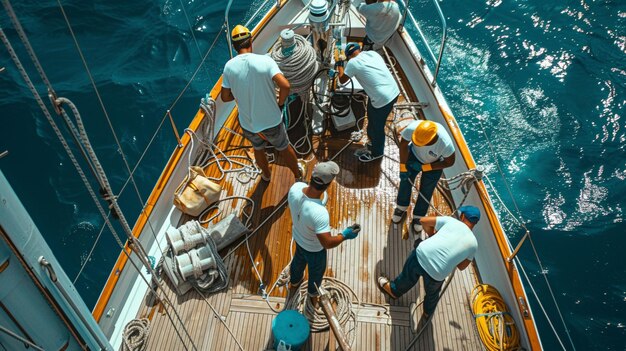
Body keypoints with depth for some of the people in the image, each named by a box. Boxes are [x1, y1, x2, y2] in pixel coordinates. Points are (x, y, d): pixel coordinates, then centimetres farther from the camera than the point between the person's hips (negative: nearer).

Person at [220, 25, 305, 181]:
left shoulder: (229, 66, -10)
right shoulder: (265, 60, -18)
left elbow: (225, 97, -4)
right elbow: (285, 86, -27)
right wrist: (280, 103, -9)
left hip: (248, 123, 3)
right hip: (271, 121, -2)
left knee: (258, 148, 32)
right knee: (284, 148, 25)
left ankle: (266, 175, 58)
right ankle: (298, 174, 49)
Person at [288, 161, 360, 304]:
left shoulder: (296, 187, -29)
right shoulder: (319, 213, -47)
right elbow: (327, 243, -37)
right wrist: (345, 235, -20)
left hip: (297, 236, 6)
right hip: (314, 248, -5)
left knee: (299, 260, 37)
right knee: (316, 271, 29)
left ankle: (294, 283, 68)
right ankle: (313, 294, 61)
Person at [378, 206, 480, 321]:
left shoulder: (451, 221, 7)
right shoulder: (473, 243, 10)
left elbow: (424, 221, 8)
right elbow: (461, 266, 18)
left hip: (421, 256, 0)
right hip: (437, 274, 1)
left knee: (407, 277, 33)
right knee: (433, 294, 34)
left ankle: (392, 289, 59)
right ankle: (427, 314, 59)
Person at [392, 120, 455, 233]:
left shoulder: (445, 144, -42)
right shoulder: (412, 128, -40)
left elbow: (449, 162, -21)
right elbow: (403, 144, -19)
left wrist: (424, 167, -22)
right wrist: (403, 167, -14)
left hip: (433, 165, -2)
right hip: (414, 156, 2)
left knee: (425, 193, 11)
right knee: (405, 181, 13)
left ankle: (418, 218, 37)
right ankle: (401, 209, 42)